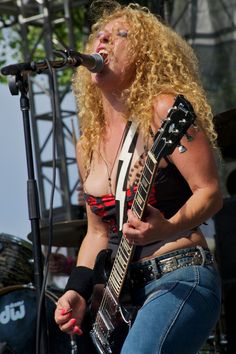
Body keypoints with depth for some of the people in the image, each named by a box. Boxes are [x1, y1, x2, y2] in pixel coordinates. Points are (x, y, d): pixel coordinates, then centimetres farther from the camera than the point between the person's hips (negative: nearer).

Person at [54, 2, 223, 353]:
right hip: (124, 294, 8)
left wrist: (168, 229, -29)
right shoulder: (89, 145, 14)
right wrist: (77, 292, 7)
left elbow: (209, 193, -11)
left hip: (180, 281, -8)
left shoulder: (164, 110, -7)